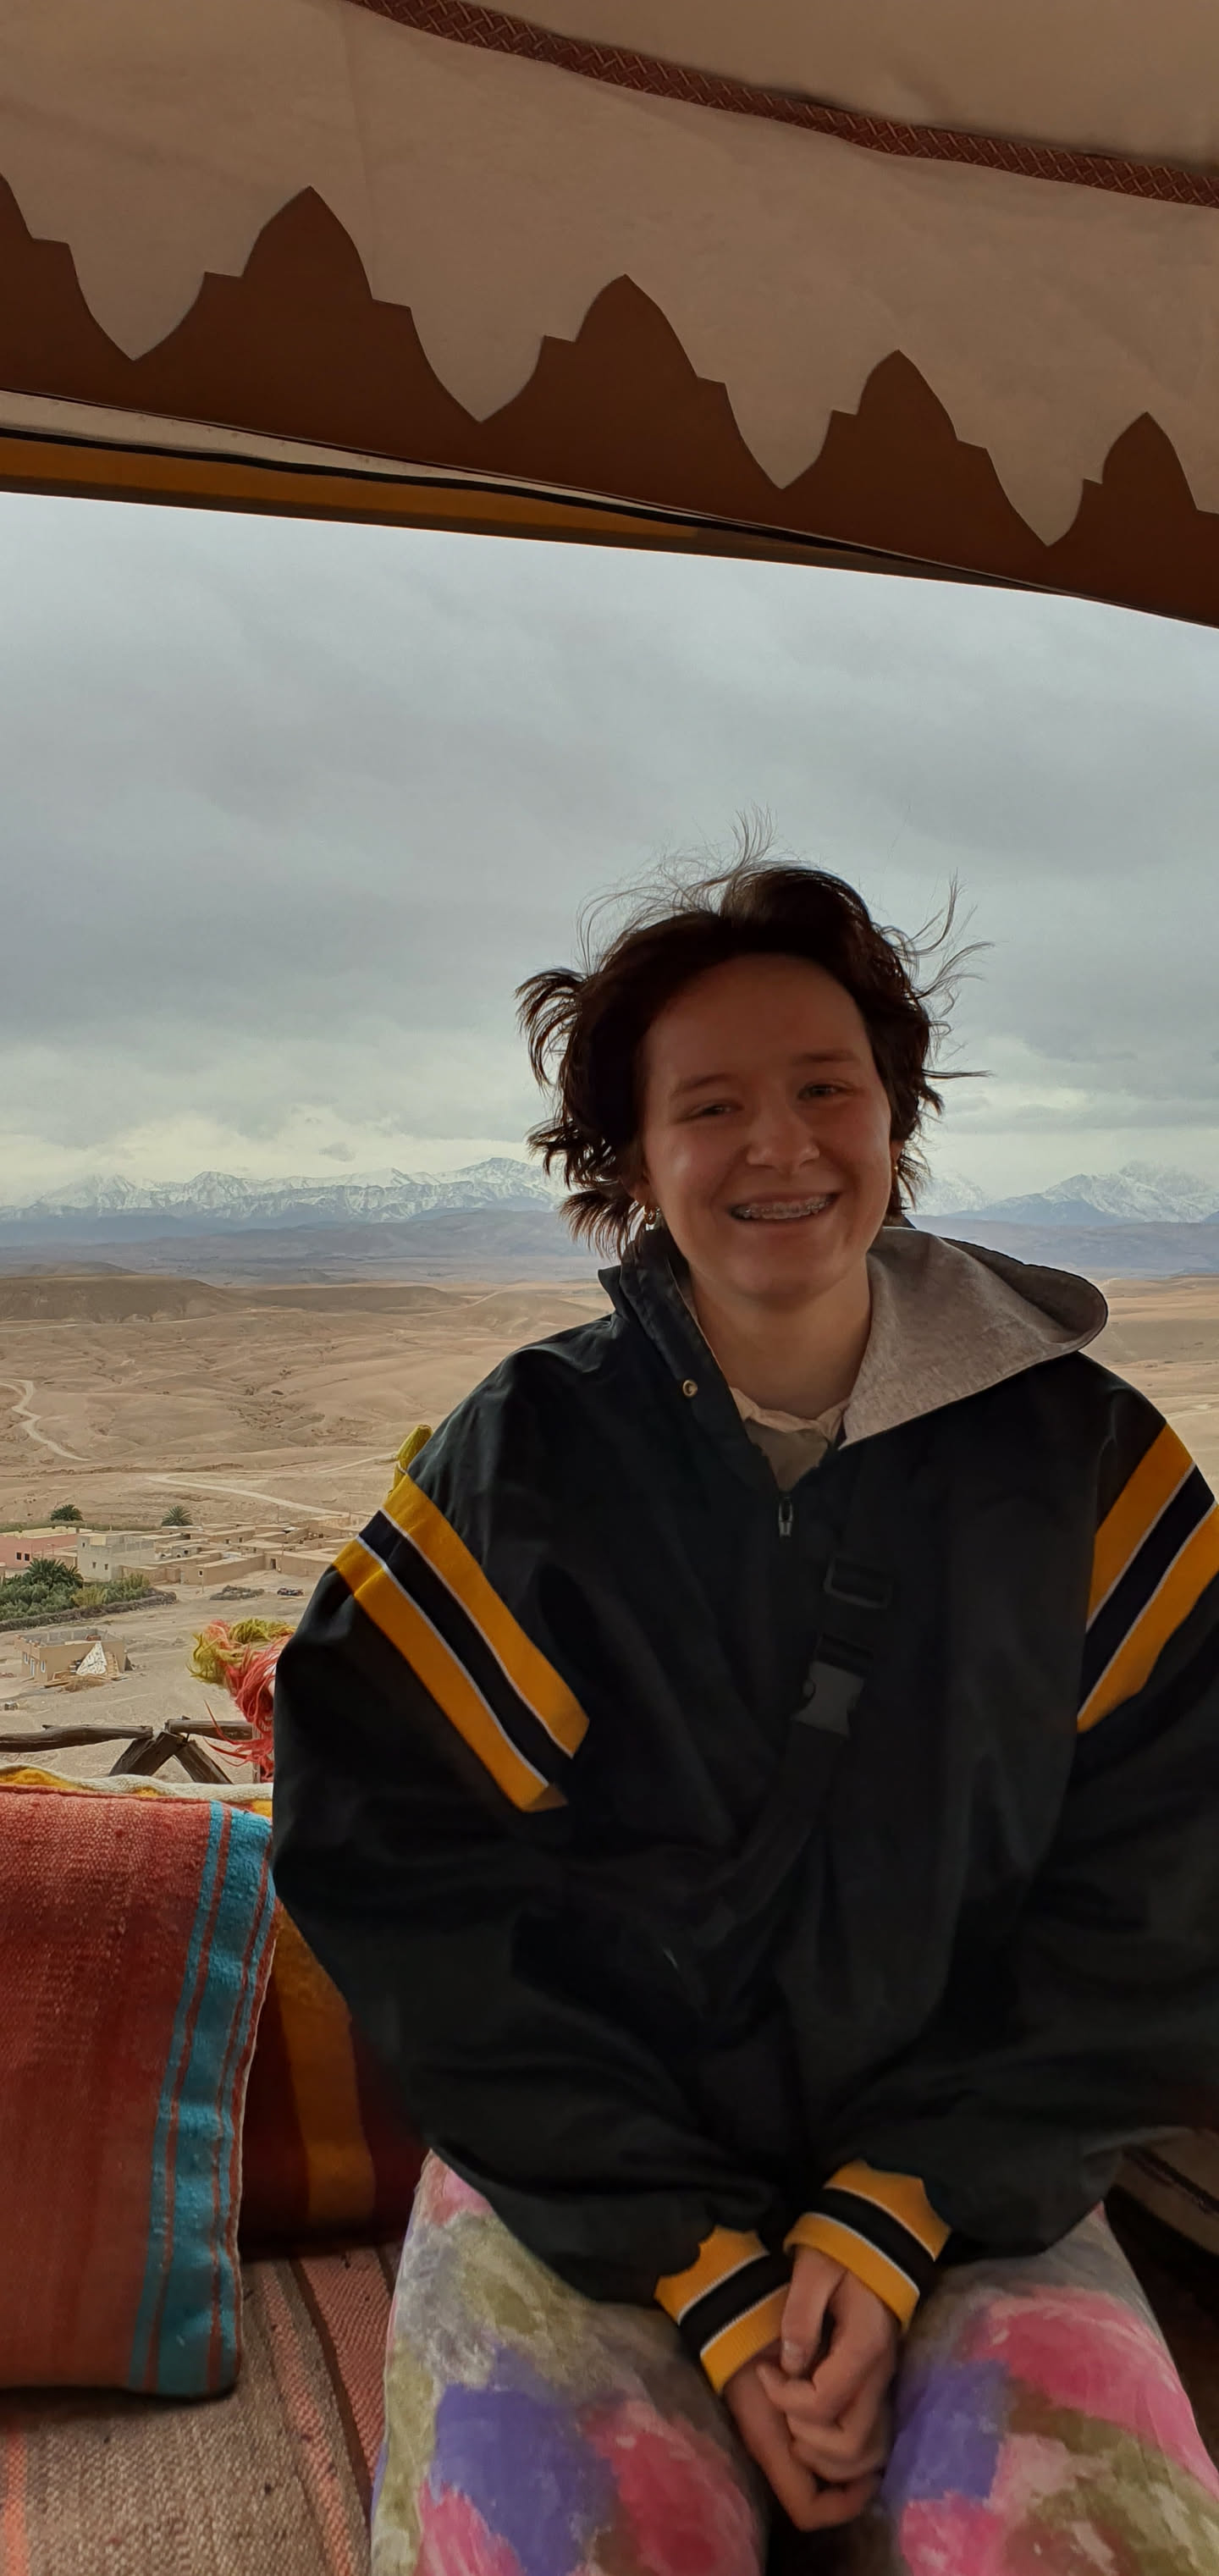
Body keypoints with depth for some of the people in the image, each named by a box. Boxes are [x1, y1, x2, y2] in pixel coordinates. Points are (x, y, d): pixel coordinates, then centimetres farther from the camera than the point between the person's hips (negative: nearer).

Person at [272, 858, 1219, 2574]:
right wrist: (709, 2276, -12)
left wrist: (893, 2222, -11)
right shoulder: (516, 1465, -7)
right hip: (577, 2184, 0)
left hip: (960, 2181, 1)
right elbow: (416, 1898, -8)